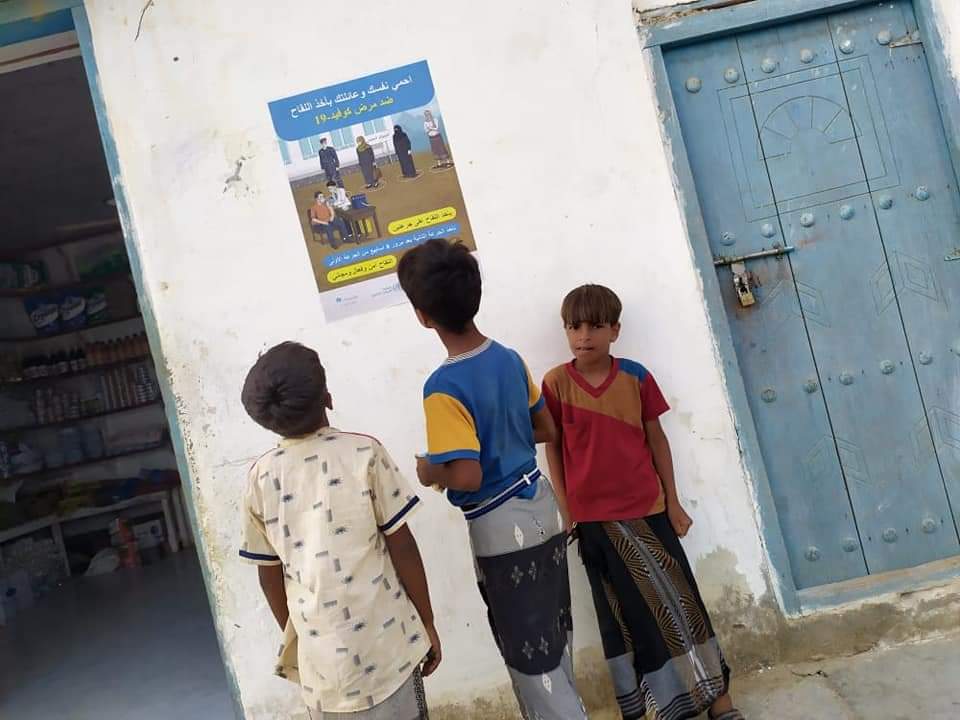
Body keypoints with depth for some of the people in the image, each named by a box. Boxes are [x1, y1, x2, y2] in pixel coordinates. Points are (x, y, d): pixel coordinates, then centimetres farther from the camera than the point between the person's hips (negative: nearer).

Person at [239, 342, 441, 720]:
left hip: (320, 652, 3)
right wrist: (428, 624, 2)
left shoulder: (260, 477, -3)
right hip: (383, 641, -2)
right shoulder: (363, 453, -11)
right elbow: (402, 548, -9)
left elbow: (270, 573, 4)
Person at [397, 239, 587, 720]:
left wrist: (428, 472, -8)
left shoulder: (444, 388, -23)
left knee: (530, 656, 8)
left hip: (500, 527, -8)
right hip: (540, 506, 8)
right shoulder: (509, 358, 0)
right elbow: (546, 430, 11)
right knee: (551, 640, 23)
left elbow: (467, 477, -27)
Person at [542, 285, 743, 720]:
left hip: (648, 508, 1)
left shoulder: (635, 377, -4)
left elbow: (656, 439, 4)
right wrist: (565, 511, -1)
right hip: (594, 517, -1)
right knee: (627, 613, 12)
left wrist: (673, 502, 5)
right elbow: (553, 448, -1)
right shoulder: (556, 383, -8)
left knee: (679, 601, 9)